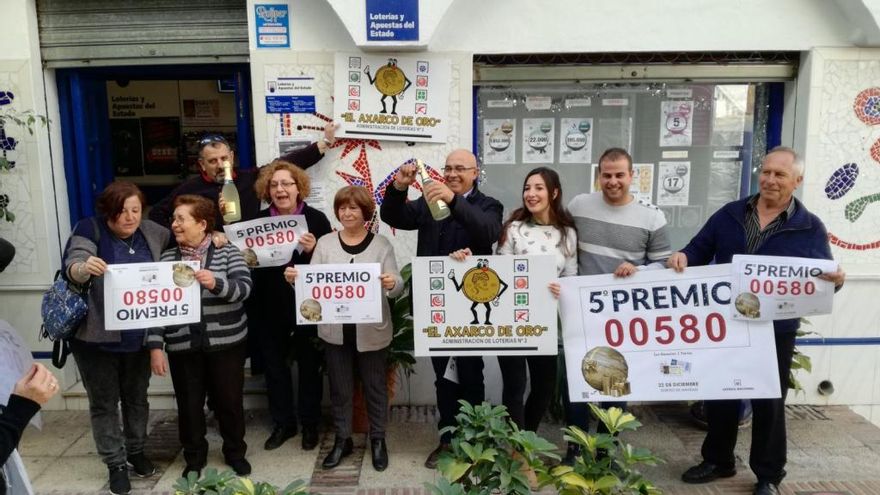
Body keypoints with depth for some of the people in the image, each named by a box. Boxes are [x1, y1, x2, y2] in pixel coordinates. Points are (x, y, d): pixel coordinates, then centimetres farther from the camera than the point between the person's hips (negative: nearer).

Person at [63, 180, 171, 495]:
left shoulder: (151, 232, 0)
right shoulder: (90, 229, -10)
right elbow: (72, 267, -23)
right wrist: (85, 268, -47)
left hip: (138, 336, 3)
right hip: (96, 337, -3)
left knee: (137, 397, 17)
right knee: (104, 402, 8)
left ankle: (136, 451, 37)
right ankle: (115, 464, 23)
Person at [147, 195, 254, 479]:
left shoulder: (227, 251, -2)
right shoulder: (167, 258, 5)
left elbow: (244, 287, -15)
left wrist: (216, 283, -33)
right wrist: (156, 346, -5)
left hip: (226, 343, -2)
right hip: (182, 346, 2)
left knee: (228, 401, 10)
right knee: (189, 404, 12)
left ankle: (235, 453, 31)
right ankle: (194, 458, 32)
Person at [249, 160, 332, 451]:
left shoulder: (316, 218, -7)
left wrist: (313, 250, -25)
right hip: (269, 308, 3)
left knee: (309, 365, 11)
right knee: (274, 365, 13)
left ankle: (310, 424, 29)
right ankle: (282, 423, 32)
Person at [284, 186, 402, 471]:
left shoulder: (381, 244, -3)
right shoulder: (325, 243, 3)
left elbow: (396, 286, -10)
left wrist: (392, 283, -33)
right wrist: (295, 278, -21)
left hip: (371, 330, -2)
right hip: (335, 329, 2)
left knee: (374, 386, 12)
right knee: (339, 387, 14)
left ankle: (378, 440, 29)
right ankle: (342, 439, 30)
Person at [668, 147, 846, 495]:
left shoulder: (810, 228, -1)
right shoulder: (729, 214, 5)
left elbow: (822, 279, 0)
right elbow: (700, 249, 5)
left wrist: (836, 279, -24)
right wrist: (683, 257, -17)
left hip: (775, 332, -2)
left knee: (769, 403, 9)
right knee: (719, 395, 14)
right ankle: (718, 461, 34)